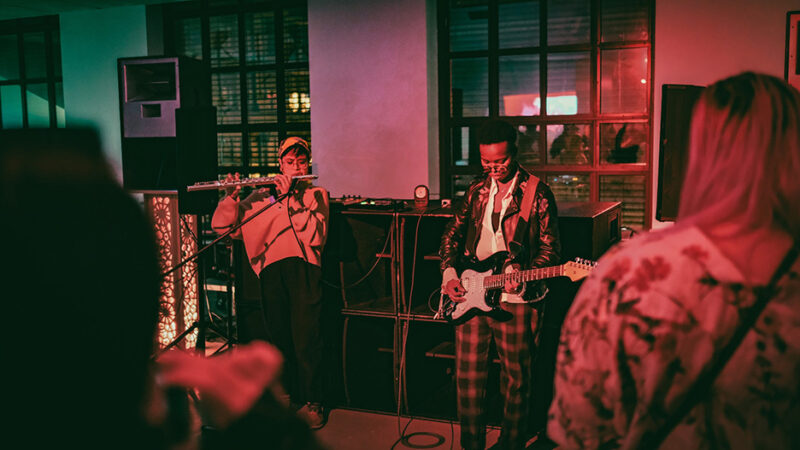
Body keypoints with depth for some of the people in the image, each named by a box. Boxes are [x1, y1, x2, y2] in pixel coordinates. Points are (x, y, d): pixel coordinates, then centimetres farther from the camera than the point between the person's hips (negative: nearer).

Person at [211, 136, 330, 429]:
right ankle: (287, 394, 18)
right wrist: (231, 196, -2)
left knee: (305, 336, -10)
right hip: (270, 269, 2)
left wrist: (290, 196, -7)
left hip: (303, 266, -2)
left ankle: (311, 402, 1)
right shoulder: (260, 197, 20)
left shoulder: (316, 194, 15)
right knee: (278, 336, 1)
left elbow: (315, 234, -3)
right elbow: (221, 225, 15)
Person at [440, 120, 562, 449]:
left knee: (516, 380, 6)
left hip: (515, 299, -4)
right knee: (467, 378, 9)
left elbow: (551, 247, -4)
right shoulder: (477, 190, 10)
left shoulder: (537, 193, -4)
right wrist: (449, 273, 3)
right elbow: (452, 233, 17)